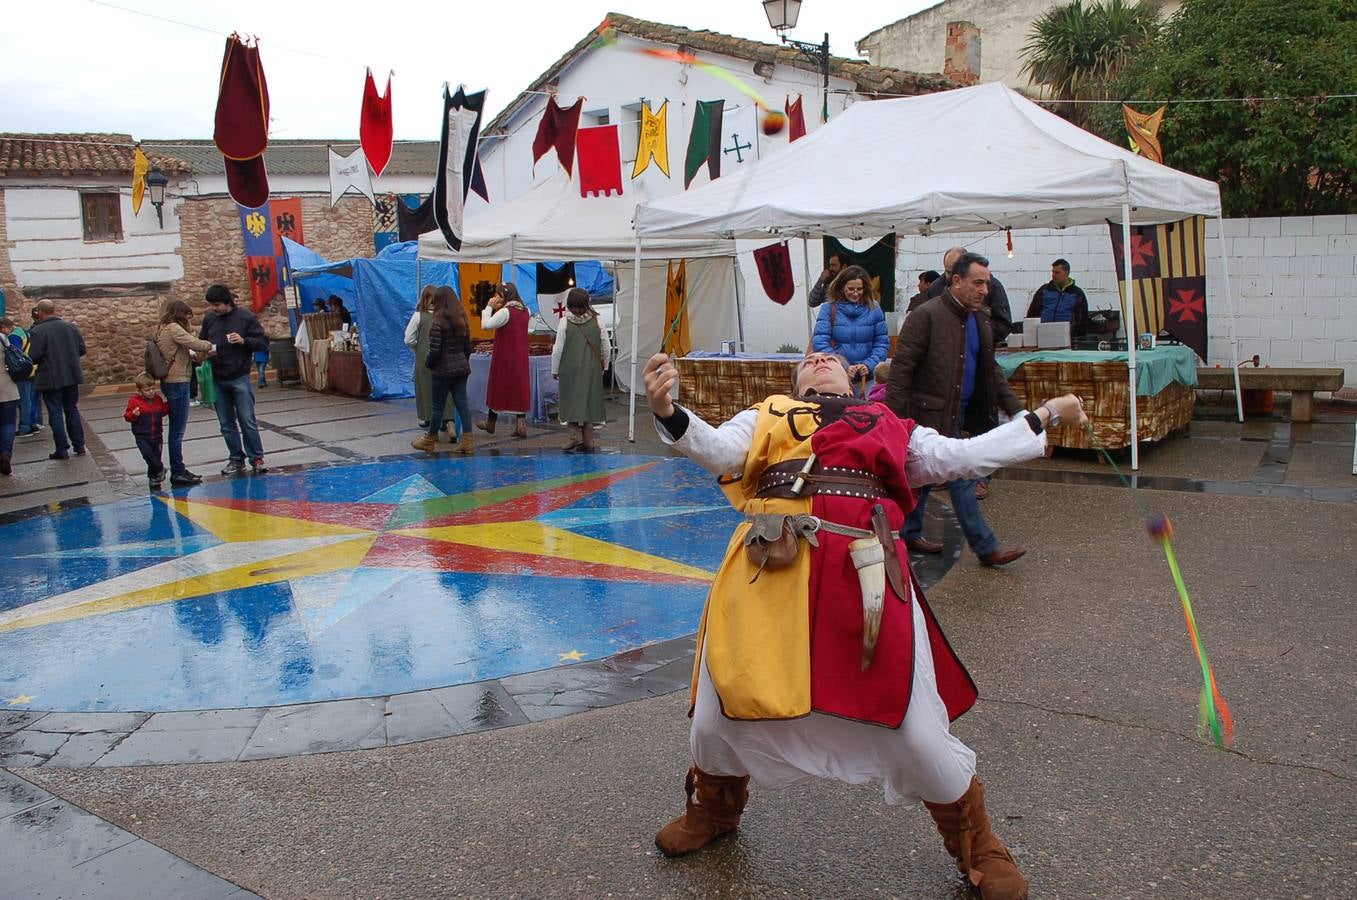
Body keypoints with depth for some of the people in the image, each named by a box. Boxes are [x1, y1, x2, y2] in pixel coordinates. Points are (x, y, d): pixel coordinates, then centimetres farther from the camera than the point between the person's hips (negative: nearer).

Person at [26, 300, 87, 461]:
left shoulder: (37, 331, -14)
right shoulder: (71, 327, 2)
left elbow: (33, 357, -16)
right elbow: (82, 350, 6)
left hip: (51, 379, -5)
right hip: (72, 376, 5)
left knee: (55, 413, 3)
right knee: (72, 410, 15)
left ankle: (62, 449, 5)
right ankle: (79, 446, 16)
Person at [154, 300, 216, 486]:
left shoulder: (164, 329, 18)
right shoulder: (173, 328, -11)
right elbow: (194, 343, -19)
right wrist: (211, 347, -3)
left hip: (172, 382, 10)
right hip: (177, 382, -10)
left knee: (177, 429, 13)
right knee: (178, 430, -5)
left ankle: (178, 471, 20)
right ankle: (178, 472, -1)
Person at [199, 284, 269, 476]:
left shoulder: (245, 317, -4)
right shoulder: (209, 319, 7)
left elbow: (263, 342, -3)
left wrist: (244, 341, -19)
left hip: (240, 378, -4)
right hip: (217, 380, 4)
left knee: (248, 421, -3)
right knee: (226, 424, 9)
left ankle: (256, 458, 6)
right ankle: (236, 459, 18)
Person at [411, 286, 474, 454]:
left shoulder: (439, 322, -15)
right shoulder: (462, 320, 6)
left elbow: (434, 351, -16)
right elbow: (468, 347, 10)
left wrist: (427, 363, 1)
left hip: (443, 370, -6)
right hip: (461, 368, 6)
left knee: (437, 407, 6)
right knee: (462, 404, 6)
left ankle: (430, 441, 19)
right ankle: (468, 440, 4)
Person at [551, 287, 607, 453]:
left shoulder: (565, 322, -10)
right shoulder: (596, 321, -5)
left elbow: (558, 349, -8)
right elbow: (605, 347, 1)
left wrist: (554, 369, 4)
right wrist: (604, 365, 18)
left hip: (570, 369, -2)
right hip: (592, 370, 2)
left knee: (571, 400, 8)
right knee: (589, 400, 9)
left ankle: (576, 435, -2)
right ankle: (588, 440, 11)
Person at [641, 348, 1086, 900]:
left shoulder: (892, 428, 26)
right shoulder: (768, 416, 21)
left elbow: (962, 456, 24)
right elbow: (718, 450, 4)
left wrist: (1042, 419, 27)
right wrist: (668, 413, -16)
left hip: (865, 573, 0)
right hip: (771, 568, 1)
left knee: (914, 727, 1)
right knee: (720, 708, 8)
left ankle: (978, 848, 30)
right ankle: (713, 809, 42)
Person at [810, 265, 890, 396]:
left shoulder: (874, 309, 4)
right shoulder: (829, 309, -2)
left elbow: (882, 342, 4)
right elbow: (819, 341, -9)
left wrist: (869, 364, -13)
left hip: (867, 378, 1)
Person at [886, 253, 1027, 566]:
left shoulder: (980, 318, 9)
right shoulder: (926, 316, -16)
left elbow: (990, 369, 17)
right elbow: (901, 368, -17)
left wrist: (1017, 410, 10)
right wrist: (894, 419, -20)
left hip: (957, 413, 8)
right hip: (932, 413, -8)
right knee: (960, 479, -5)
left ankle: (910, 534, 28)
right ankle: (986, 548, 2)